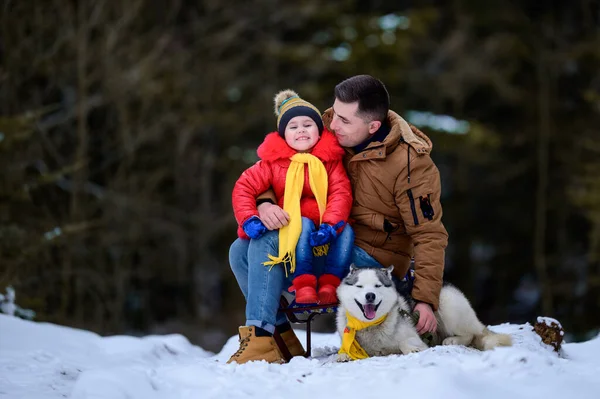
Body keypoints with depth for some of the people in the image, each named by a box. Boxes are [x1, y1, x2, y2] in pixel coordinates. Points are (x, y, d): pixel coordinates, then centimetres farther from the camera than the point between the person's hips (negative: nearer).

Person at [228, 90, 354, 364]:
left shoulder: (330, 159, 3)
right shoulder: (273, 161, 2)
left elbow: (341, 193, -9)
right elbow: (244, 188, -2)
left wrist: (330, 225, -25)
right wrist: (249, 220, -18)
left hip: (326, 233, 1)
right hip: (292, 228, -1)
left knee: (346, 230, -28)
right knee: (304, 225, -33)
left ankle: (331, 284, -26)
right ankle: (304, 283, -35)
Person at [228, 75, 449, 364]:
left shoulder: (410, 164, -19)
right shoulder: (329, 128, -3)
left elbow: (429, 235, -16)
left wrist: (426, 299, -24)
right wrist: (264, 202, -19)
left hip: (372, 256, -7)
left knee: (269, 243, -25)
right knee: (240, 253, -4)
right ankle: (282, 336, 3)